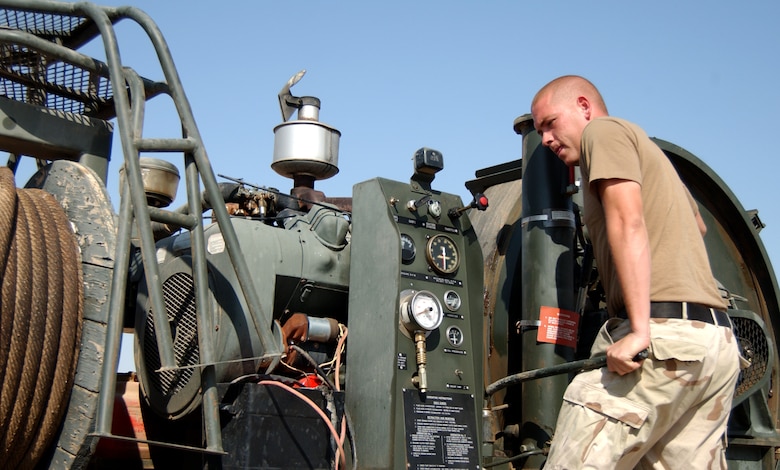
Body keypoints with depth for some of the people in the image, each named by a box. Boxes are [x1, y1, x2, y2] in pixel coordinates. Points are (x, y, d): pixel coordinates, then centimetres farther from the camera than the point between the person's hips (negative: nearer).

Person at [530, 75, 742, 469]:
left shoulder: (604, 130, 4)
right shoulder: (647, 151, 31)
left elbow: (629, 222, -13)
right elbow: (697, 224, 49)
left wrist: (639, 328, -21)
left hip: (662, 333, -9)